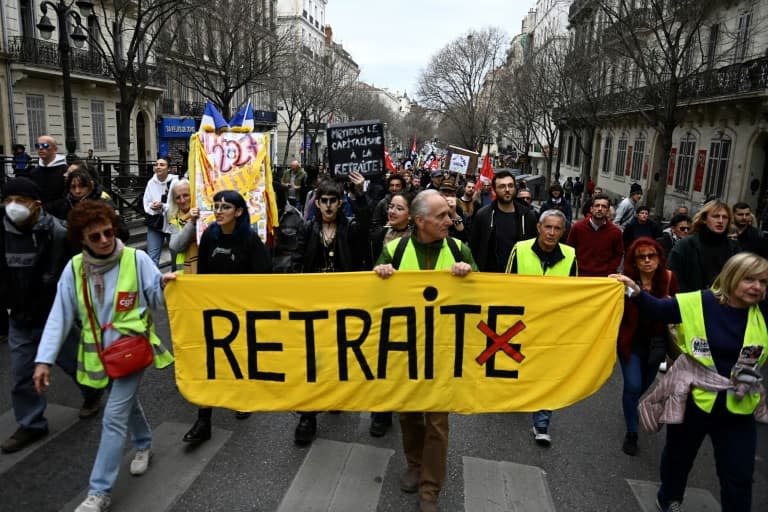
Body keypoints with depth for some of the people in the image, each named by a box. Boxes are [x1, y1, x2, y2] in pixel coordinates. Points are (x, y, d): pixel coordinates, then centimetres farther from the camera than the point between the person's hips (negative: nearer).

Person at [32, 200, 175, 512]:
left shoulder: (136, 259, -13)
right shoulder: (74, 268, -4)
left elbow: (158, 302, -11)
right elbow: (60, 316, -4)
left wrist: (163, 285, -33)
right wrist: (44, 359, -9)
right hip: (99, 354, 4)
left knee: (114, 418, -5)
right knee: (127, 403, 23)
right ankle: (144, 446, 50)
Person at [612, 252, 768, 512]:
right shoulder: (699, 302, -12)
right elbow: (658, 310, -9)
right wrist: (636, 291, -26)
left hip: (739, 408, 2)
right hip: (693, 399, -1)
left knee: (739, 476, 12)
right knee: (679, 457, 21)